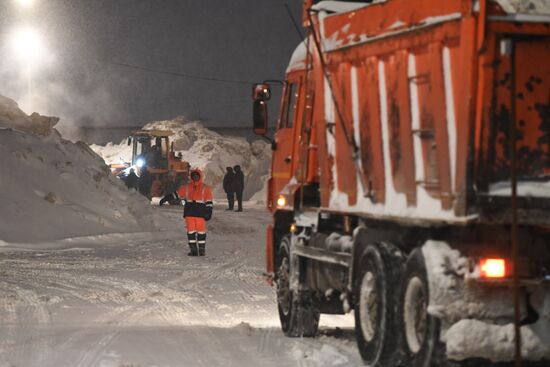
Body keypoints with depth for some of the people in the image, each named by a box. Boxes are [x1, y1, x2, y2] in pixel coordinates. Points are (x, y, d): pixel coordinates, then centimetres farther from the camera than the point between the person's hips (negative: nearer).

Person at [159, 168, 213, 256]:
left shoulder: (205, 188, 6)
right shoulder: (186, 187, 13)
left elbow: (209, 202, 4)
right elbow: (176, 194, 16)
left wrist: (209, 212, -5)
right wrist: (166, 198, 11)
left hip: (200, 213, -2)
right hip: (189, 213, 2)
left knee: (201, 232, -4)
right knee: (191, 231, 0)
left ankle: (202, 249, 5)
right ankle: (193, 249, 6)